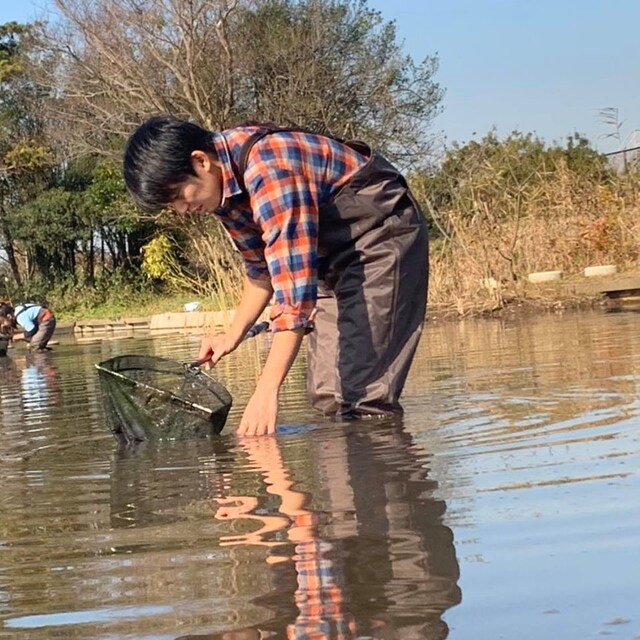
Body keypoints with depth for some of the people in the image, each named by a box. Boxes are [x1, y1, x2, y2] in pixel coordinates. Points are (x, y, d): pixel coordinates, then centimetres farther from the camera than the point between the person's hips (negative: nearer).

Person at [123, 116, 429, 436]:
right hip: (334, 247, 9)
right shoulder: (223, 184, -4)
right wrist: (233, 334, 4)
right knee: (328, 394, 5)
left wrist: (267, 390, -40)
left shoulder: (269, 172, -33)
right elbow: (261, 265, 12)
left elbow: (295, 286, -37)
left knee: (364, 392, -18)